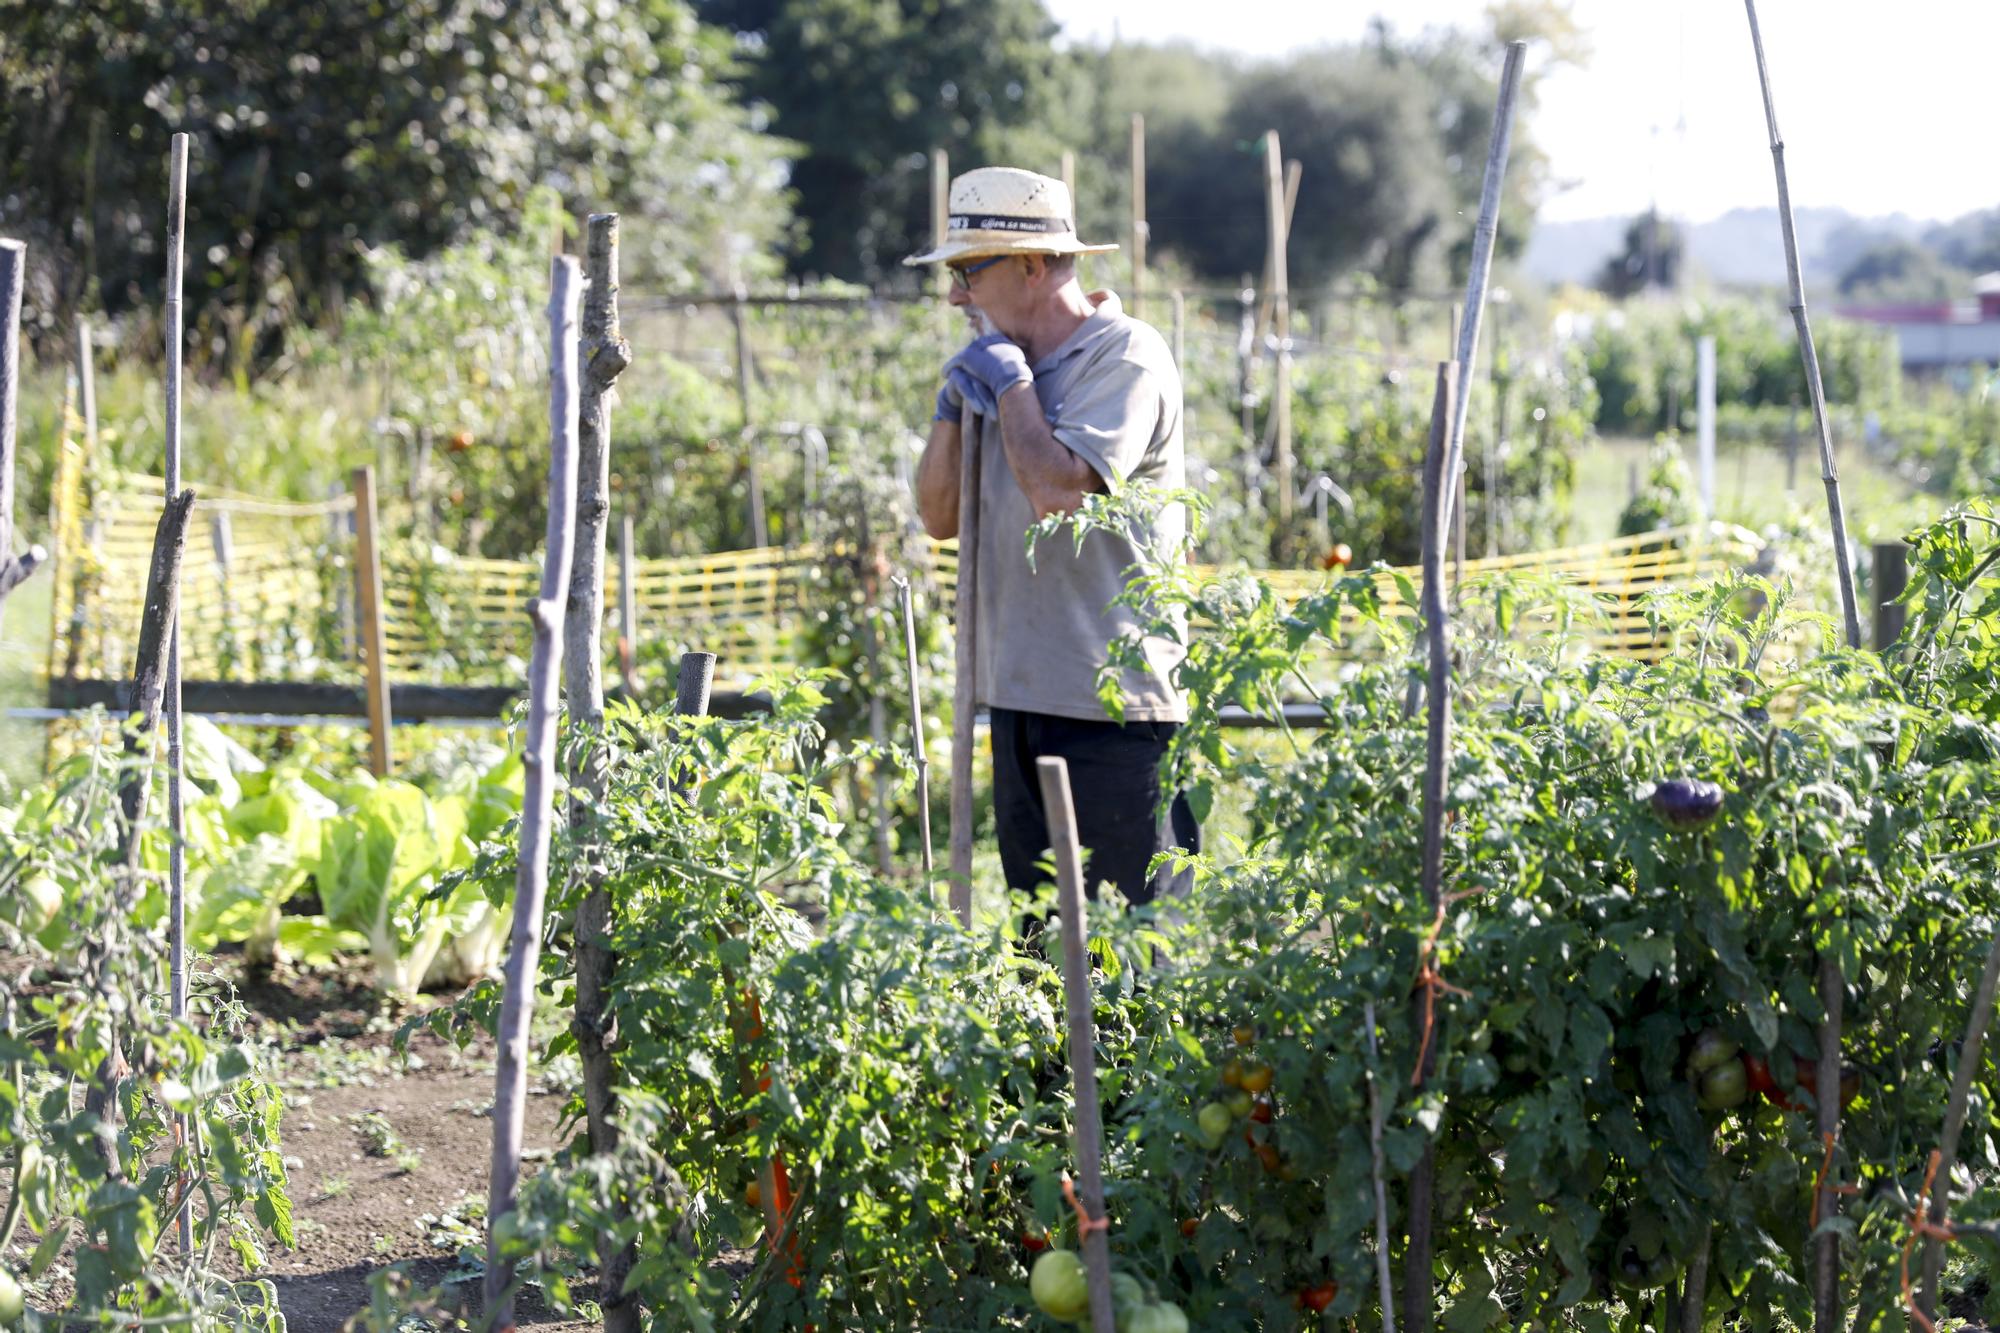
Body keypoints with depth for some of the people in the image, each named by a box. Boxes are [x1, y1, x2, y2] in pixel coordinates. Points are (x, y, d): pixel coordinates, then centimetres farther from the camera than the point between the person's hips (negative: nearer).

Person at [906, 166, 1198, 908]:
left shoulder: (1124, 357, -9)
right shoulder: (1009, 363, 16)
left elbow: (1057, 491, -23)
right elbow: (939, 515, 16)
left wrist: (1011, 383, -9)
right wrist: (953, 406, 2)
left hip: (1113, 706, -8)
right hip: (1022, 696, 9)